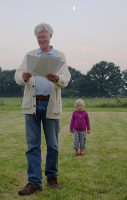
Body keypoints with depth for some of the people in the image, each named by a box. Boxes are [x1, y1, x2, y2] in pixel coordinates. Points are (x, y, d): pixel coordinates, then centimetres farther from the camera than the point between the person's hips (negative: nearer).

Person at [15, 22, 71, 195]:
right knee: (33, 144, -1)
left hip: (51, 105, -1)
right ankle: (34, 182, 4)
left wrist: (58, 79, -27)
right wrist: (23, 77, -20)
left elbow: (66, 77, -3)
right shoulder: (30, 55, 15)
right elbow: (18, 75, 5)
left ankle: (52, 177, 22)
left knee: (52, 144, 6)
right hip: (32, 104, 1)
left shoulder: (60, 56, 11)